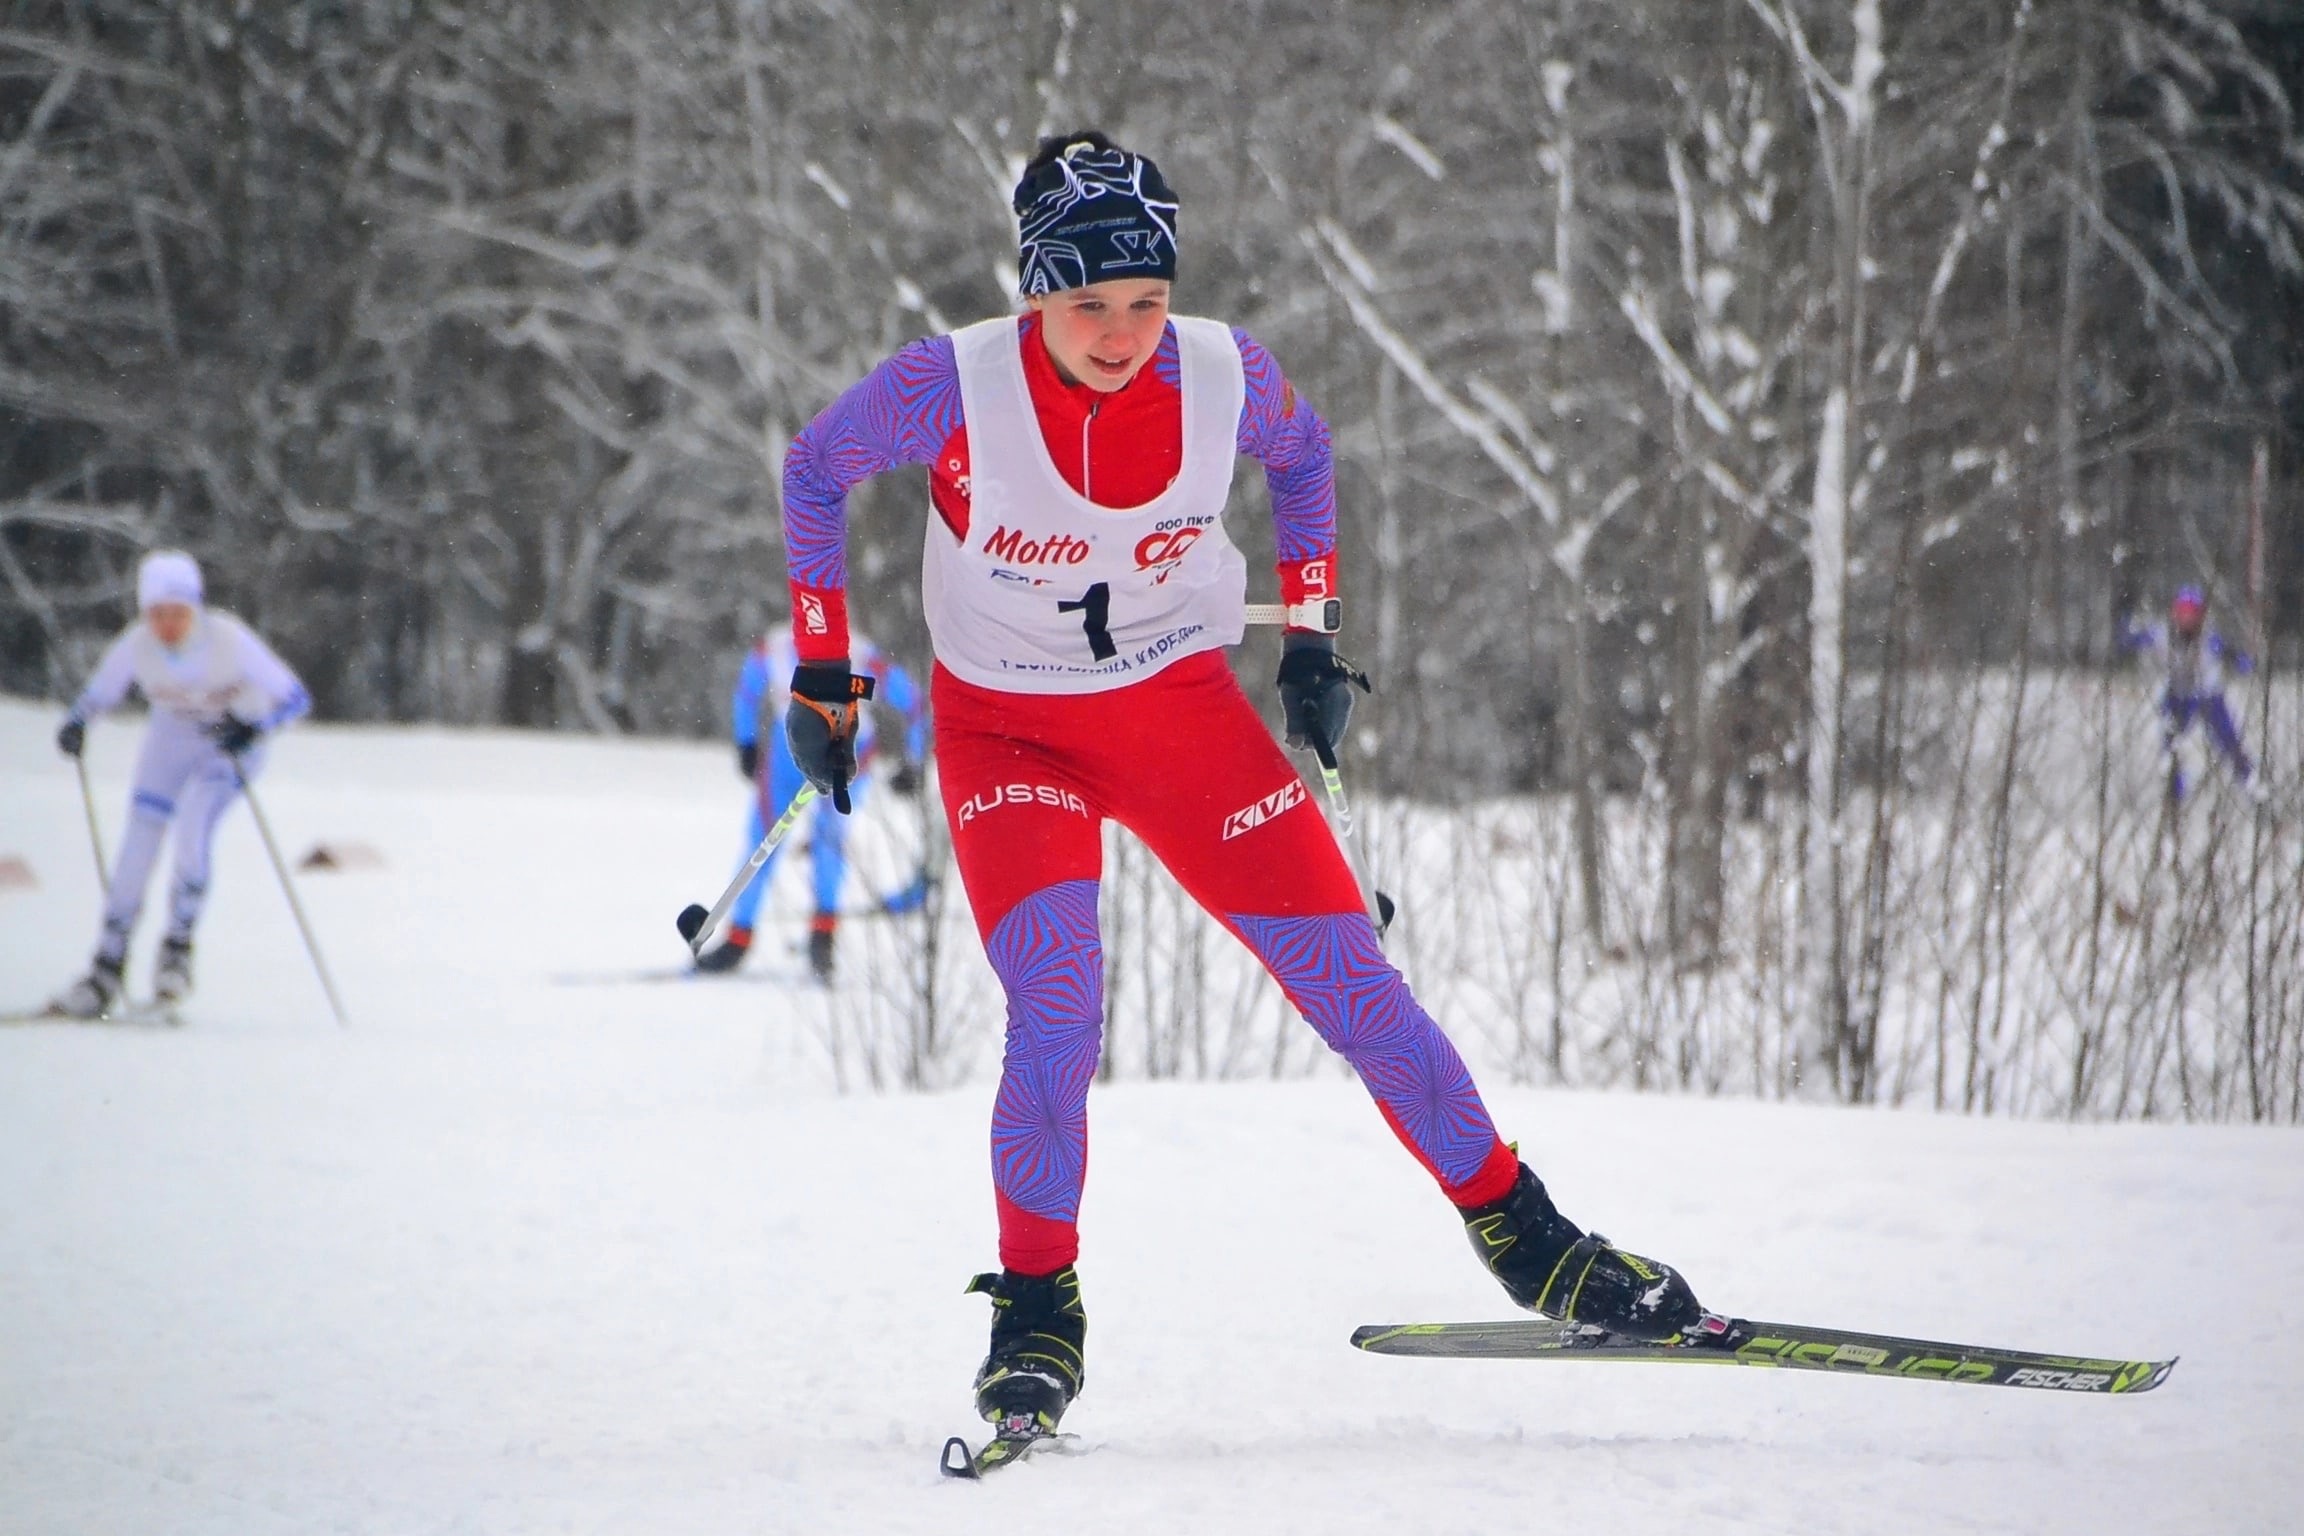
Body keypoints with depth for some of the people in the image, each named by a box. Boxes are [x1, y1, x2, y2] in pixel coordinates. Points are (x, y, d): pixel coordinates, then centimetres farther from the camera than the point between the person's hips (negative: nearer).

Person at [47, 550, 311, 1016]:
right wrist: (76, 724, -27)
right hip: (172, 737, 3)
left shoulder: (230, 640, -30)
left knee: (191, 826, -25)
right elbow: (99, 693, -5)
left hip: (233, 741, -3)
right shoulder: (136, 645, -22)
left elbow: (294, 697, -26)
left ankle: (178, 944, -7)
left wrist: (253, 728, -43)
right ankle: (107, 970, 3)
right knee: (139, 840, -8)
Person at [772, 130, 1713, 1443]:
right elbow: (816, 470, -3)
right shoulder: (952, 387, -22)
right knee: (1057, 1004, -24)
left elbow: (1304, 453, 9)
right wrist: (824, 669, -2)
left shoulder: (1223, 375, -16)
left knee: (1350, 978, -3)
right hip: (1007, 731, -2)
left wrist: (1312, 635, 5)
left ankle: (1523, 1239, 12)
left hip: (1185, 711, 2)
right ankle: (1037, 1314, -8)